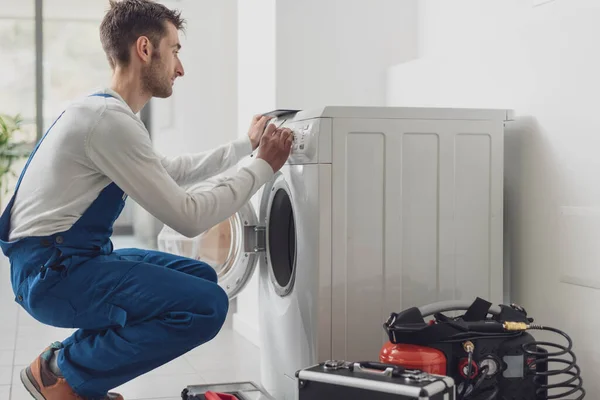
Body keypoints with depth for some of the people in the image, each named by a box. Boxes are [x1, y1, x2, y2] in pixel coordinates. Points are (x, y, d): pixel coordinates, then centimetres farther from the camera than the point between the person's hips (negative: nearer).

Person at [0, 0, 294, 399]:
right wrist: (264, 166, -9)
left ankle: (81, 356, 9)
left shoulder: (107, 111, 12)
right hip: (51, 272, -10)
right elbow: (189, 217, -19)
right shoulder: (110, 119, -20)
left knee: (200, 276, 14)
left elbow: (169, 170, 28)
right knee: (207, 305, -19)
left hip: (72, 259, 10)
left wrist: (246, 145, 26)